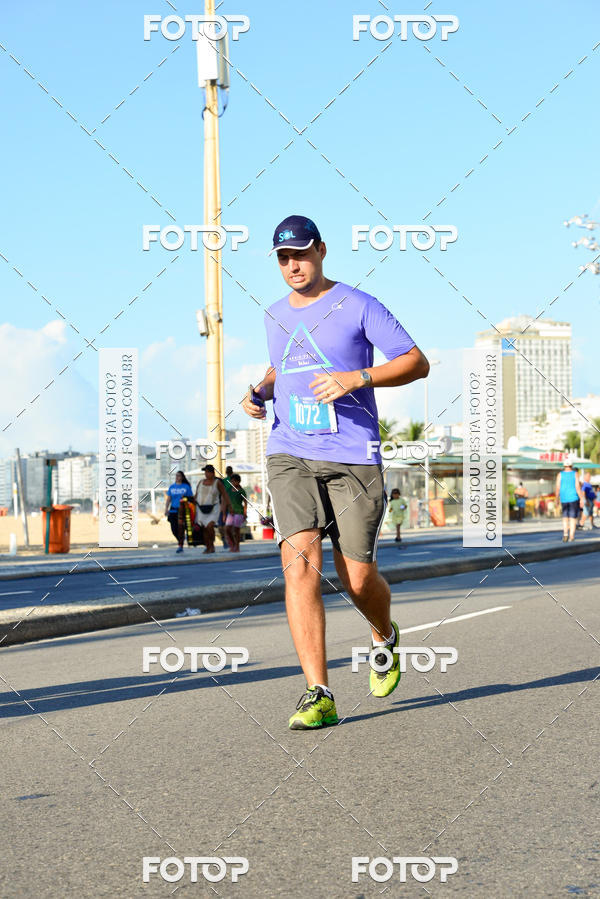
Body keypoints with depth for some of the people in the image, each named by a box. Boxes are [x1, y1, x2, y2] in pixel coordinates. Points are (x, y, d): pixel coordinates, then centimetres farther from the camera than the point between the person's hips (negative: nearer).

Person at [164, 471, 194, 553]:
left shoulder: (186, 487, 2)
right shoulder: (172, 487, 11)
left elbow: (191, 499, 3)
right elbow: (169, 499, 11)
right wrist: (166, 509, 0)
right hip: (173, 510, 3)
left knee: (180, 529, -10)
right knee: (174, 530, 0)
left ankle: (181, 546, -2)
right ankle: (180, 541, 24)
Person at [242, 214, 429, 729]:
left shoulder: (358, 307, -1)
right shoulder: (275, 315, 15)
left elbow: (418, 363, -3)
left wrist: (356, 378, -16)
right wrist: (261, 392, 12)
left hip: (353, 459, -3)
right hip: (290, 457, 3)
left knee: (358, 580, 0)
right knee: (300, 564, -17)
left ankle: (386, 637, 38)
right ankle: (318, 696, -17)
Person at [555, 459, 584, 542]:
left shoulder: (560, 474, -1)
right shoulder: (575, 474, -4)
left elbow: (558, 488, -3)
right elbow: (577, 487, -10)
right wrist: (581, 499, -6)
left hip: (564, 499, 1)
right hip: (574, 498, -1)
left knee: (565, 517, 13)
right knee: (573, 517, 5)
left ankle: (565, 533, -8)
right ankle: (571, 536, -1)